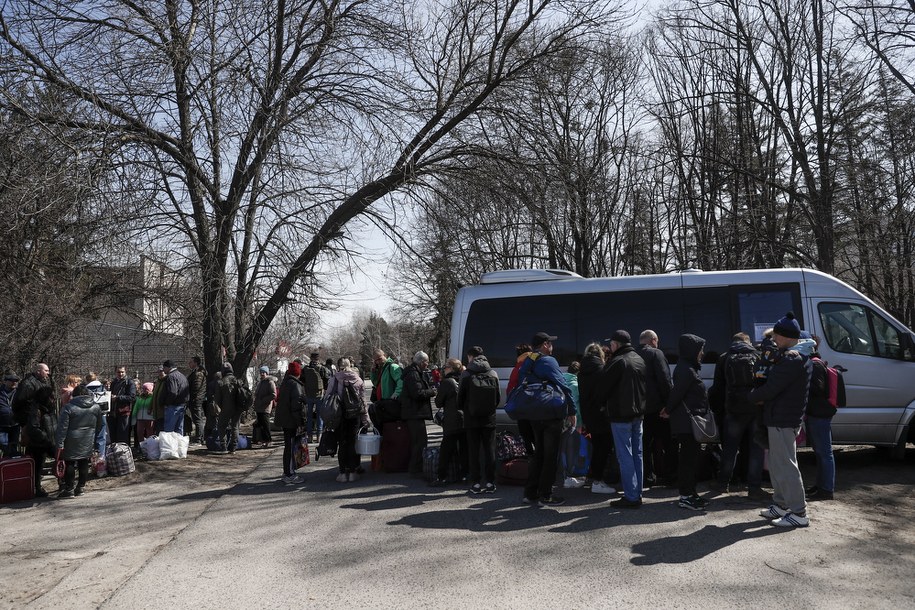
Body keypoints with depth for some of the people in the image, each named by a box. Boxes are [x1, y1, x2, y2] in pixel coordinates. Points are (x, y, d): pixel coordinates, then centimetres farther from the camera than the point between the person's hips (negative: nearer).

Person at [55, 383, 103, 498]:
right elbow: (99, 426, 13)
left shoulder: (68, 407, -9)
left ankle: (69, 489, 4)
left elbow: (62, 427, -12)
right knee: (84, 463, 10)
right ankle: (80, 488, 16)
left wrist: (60, 443, -11)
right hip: (88, 442, 4)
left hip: (72, 442, -4)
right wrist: (94, 439, 23)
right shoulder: (96, 407, 5)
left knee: (70, 464, 3)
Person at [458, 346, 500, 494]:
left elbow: (460, 397, -4)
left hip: (471, 419, -2)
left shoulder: (466, 374, -9)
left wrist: (461, 409, 16)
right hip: (489, 418, 2)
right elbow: (498, 397, 3)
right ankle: (490, 482, 9)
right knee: (489, 450, 9)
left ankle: (476, 483, 7)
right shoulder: (493, 374, 0)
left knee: (474, 451, 6)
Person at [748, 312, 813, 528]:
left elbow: (770, 389, -22)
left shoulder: (790, 361, -20)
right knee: (776, 464, 19)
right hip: (783, 419, 11)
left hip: (782, 421, -11)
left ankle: (798, 513, 0)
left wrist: (751, 396, -4)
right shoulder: (802, 358, 15)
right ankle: (780, 505, 30)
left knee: (785, 466, -5)